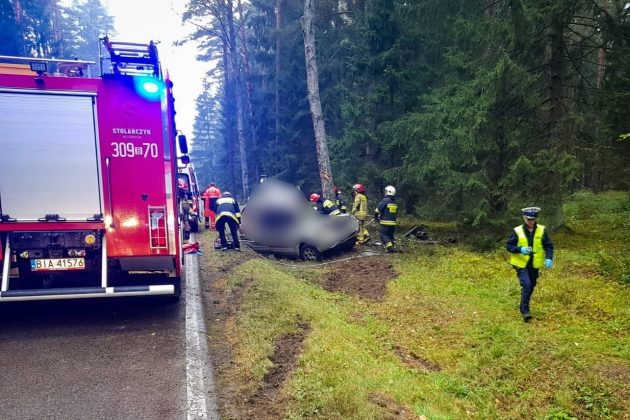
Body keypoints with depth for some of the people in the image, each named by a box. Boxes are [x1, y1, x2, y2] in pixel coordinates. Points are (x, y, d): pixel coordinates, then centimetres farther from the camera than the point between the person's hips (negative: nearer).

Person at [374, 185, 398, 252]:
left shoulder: (385, 200, -11)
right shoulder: (395, 202, 12)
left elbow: (378, 209, -11)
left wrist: (376, 217, 5)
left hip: (385, 222, -7)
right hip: (393, 222, 7)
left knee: (384, 235, -4)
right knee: (390, 235, 17)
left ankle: (390, 247, -16)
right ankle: (392, 246, 15)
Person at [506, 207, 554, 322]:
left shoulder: (542, 230, -4)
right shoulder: (517, 231, -9)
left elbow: (548, 246, 0)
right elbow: (508, 245, -6)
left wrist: (549, 258, -17)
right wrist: (520, 249, -24)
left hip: (534, 265, 3)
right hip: (521, 264, -3)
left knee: (531, 286, 15)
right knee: (526, 285, -18)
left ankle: (523, 306, 37)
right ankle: (525, 311, -11)